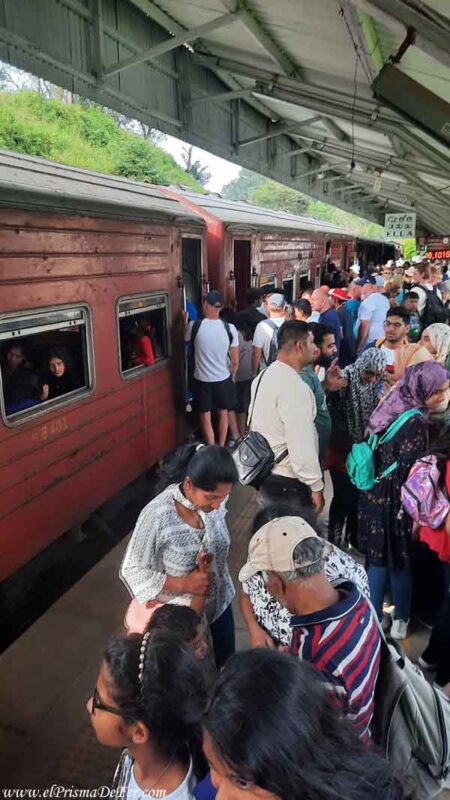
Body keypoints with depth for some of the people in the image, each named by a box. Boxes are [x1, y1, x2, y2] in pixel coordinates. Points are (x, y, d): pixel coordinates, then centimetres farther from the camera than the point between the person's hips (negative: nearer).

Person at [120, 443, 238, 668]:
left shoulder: (214, 502, -15)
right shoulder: (157, 516, -31)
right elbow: (131, 571, -21)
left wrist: (209, 563, -10)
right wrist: (184, 584, -26)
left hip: (219, 606, 5)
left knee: (224, 666, 26)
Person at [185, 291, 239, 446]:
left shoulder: (194, 326, -14)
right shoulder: (230, 328, -12)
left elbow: (186, 338, 11)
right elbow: (235, 361, -6)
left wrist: (185, 320, 27)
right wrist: (232, 377, 12)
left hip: (202, 381, -1)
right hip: (224, 380, 1)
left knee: (205, 417, 14)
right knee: (223, 415, 20)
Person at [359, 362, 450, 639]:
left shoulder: (393, 407, 1)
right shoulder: (416, 423, -25)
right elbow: (409, 475, -22)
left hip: (376, 495, 8)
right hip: (395, 503, -8)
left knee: (379, 558, 19)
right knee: (400, 561, 12)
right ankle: (400, 619, 31)